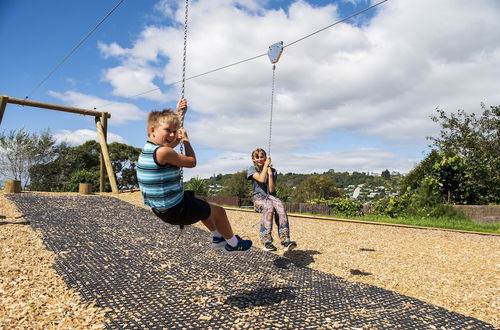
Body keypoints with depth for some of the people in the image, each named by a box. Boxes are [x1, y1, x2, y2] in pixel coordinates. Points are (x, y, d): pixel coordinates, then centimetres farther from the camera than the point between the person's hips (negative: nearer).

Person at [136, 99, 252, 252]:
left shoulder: (148, 148, 2)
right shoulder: (163, 152, -28)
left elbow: (173, 142, 18)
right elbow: (191, 162, -15)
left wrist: (179, 113, 15)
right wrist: (186, 139, -2)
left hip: (160, 209, 10)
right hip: (176, 212, -10)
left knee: (202, 203, 35)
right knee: (219, 211, 10)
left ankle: (217, 237, 48)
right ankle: (233, 244, 33)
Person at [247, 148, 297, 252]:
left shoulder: (273, 171, 10)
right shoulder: (252, 169, 7)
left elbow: (271, 189, -1)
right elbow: (261, 179, -14)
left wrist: (270, 174, -7)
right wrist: (265, 165, -4)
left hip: (270, 196, 2)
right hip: (258, 197, -2)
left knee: (280, 207, -33)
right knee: (269, 207, -37)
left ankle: (285, 241, -41)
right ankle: (266, 241, -40)